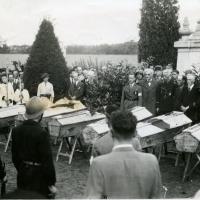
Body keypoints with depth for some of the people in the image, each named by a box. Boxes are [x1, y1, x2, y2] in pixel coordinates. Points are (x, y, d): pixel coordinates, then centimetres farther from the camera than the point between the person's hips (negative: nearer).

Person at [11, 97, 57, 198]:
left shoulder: (16, 130, -4)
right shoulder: (42, 133, -23)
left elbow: (15, 156, 6)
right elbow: (47, 160, -19)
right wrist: (51, 183, -9)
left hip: (22, 176, 6)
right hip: (39, 177, -6)